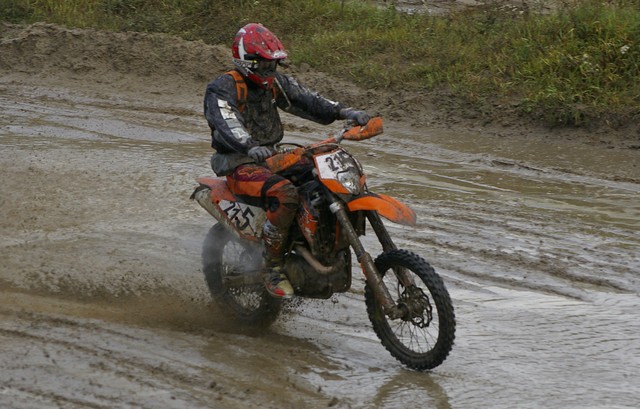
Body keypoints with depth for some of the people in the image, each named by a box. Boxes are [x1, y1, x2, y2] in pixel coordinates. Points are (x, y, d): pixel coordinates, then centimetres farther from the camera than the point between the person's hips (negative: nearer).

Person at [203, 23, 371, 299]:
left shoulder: (273, 82, 12)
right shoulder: (222, 88, -11)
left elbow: (305, 100, 1)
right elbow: (227, 124, -29)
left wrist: (343, 112, -16)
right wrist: (250, 147, -49)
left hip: (272, 159, 8)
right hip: (240, 166, -8)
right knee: (285, 194, -37)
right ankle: (273, 269, -28)